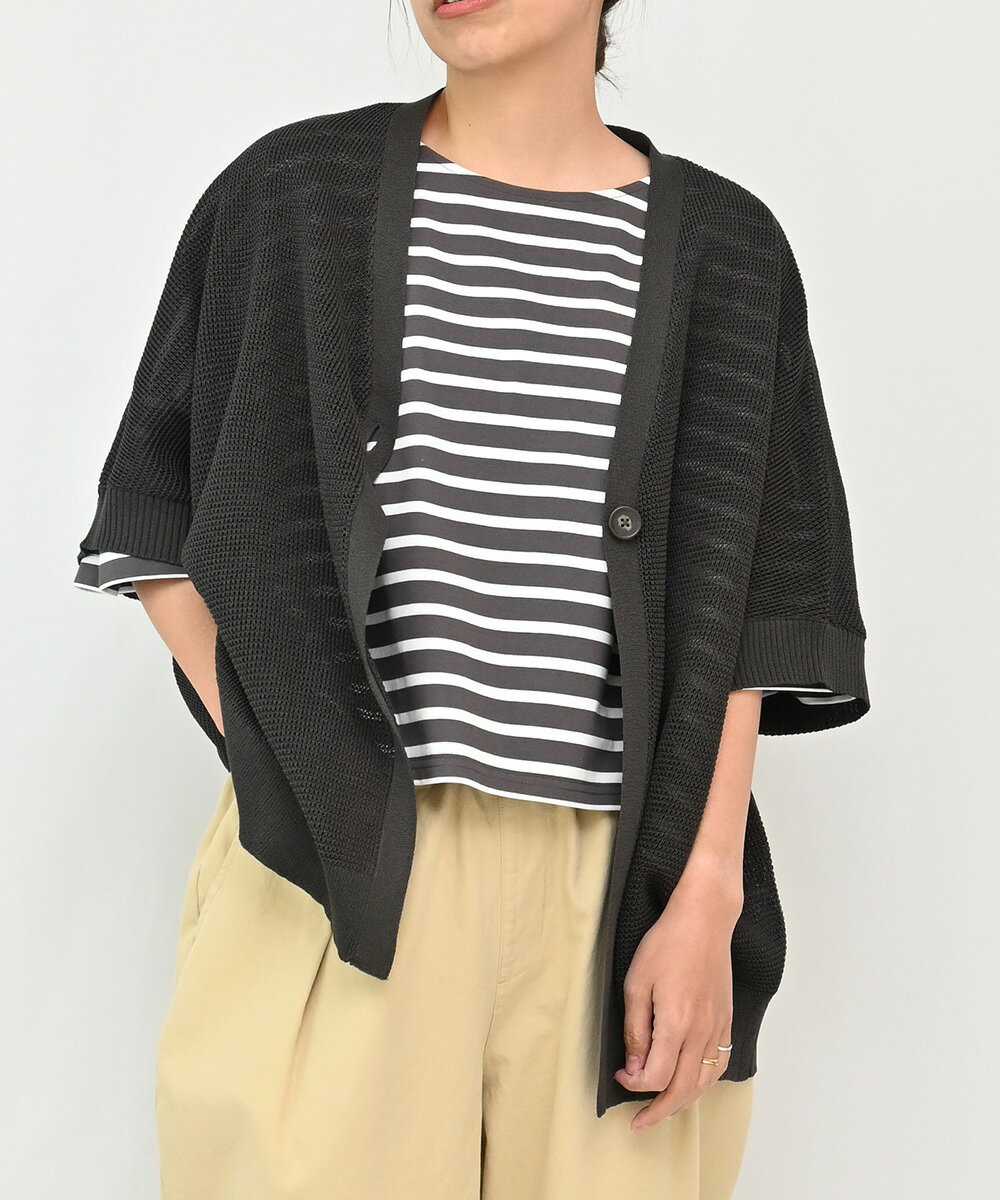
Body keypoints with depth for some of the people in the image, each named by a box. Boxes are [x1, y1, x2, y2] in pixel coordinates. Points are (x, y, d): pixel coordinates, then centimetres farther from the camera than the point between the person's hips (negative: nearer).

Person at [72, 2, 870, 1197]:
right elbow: (154, 502, 8)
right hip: (342, 868, -1)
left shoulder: (722, 247, 5)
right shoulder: (292, 191, 3)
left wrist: (708, 900, -6)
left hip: (608, 891, 2)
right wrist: (268, 767, -5)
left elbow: (731, 600, 2)